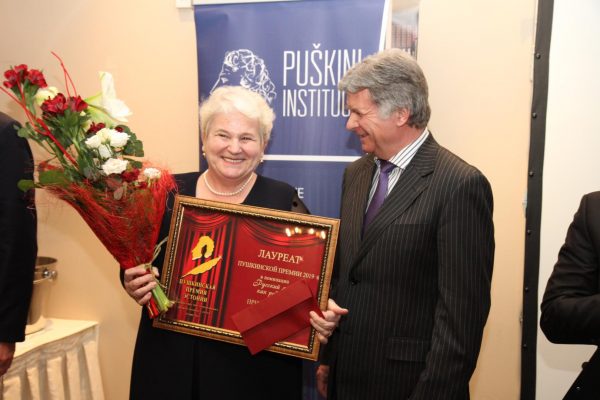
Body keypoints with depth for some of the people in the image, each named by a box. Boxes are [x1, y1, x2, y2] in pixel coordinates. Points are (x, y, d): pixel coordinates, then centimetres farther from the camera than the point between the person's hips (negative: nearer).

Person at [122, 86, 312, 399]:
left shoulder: (284, 201, -5)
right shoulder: (170, 193, 1)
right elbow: (135, 265, 9)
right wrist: (135, 285, -12)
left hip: (254, 365, -2)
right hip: (171, 361, 2)